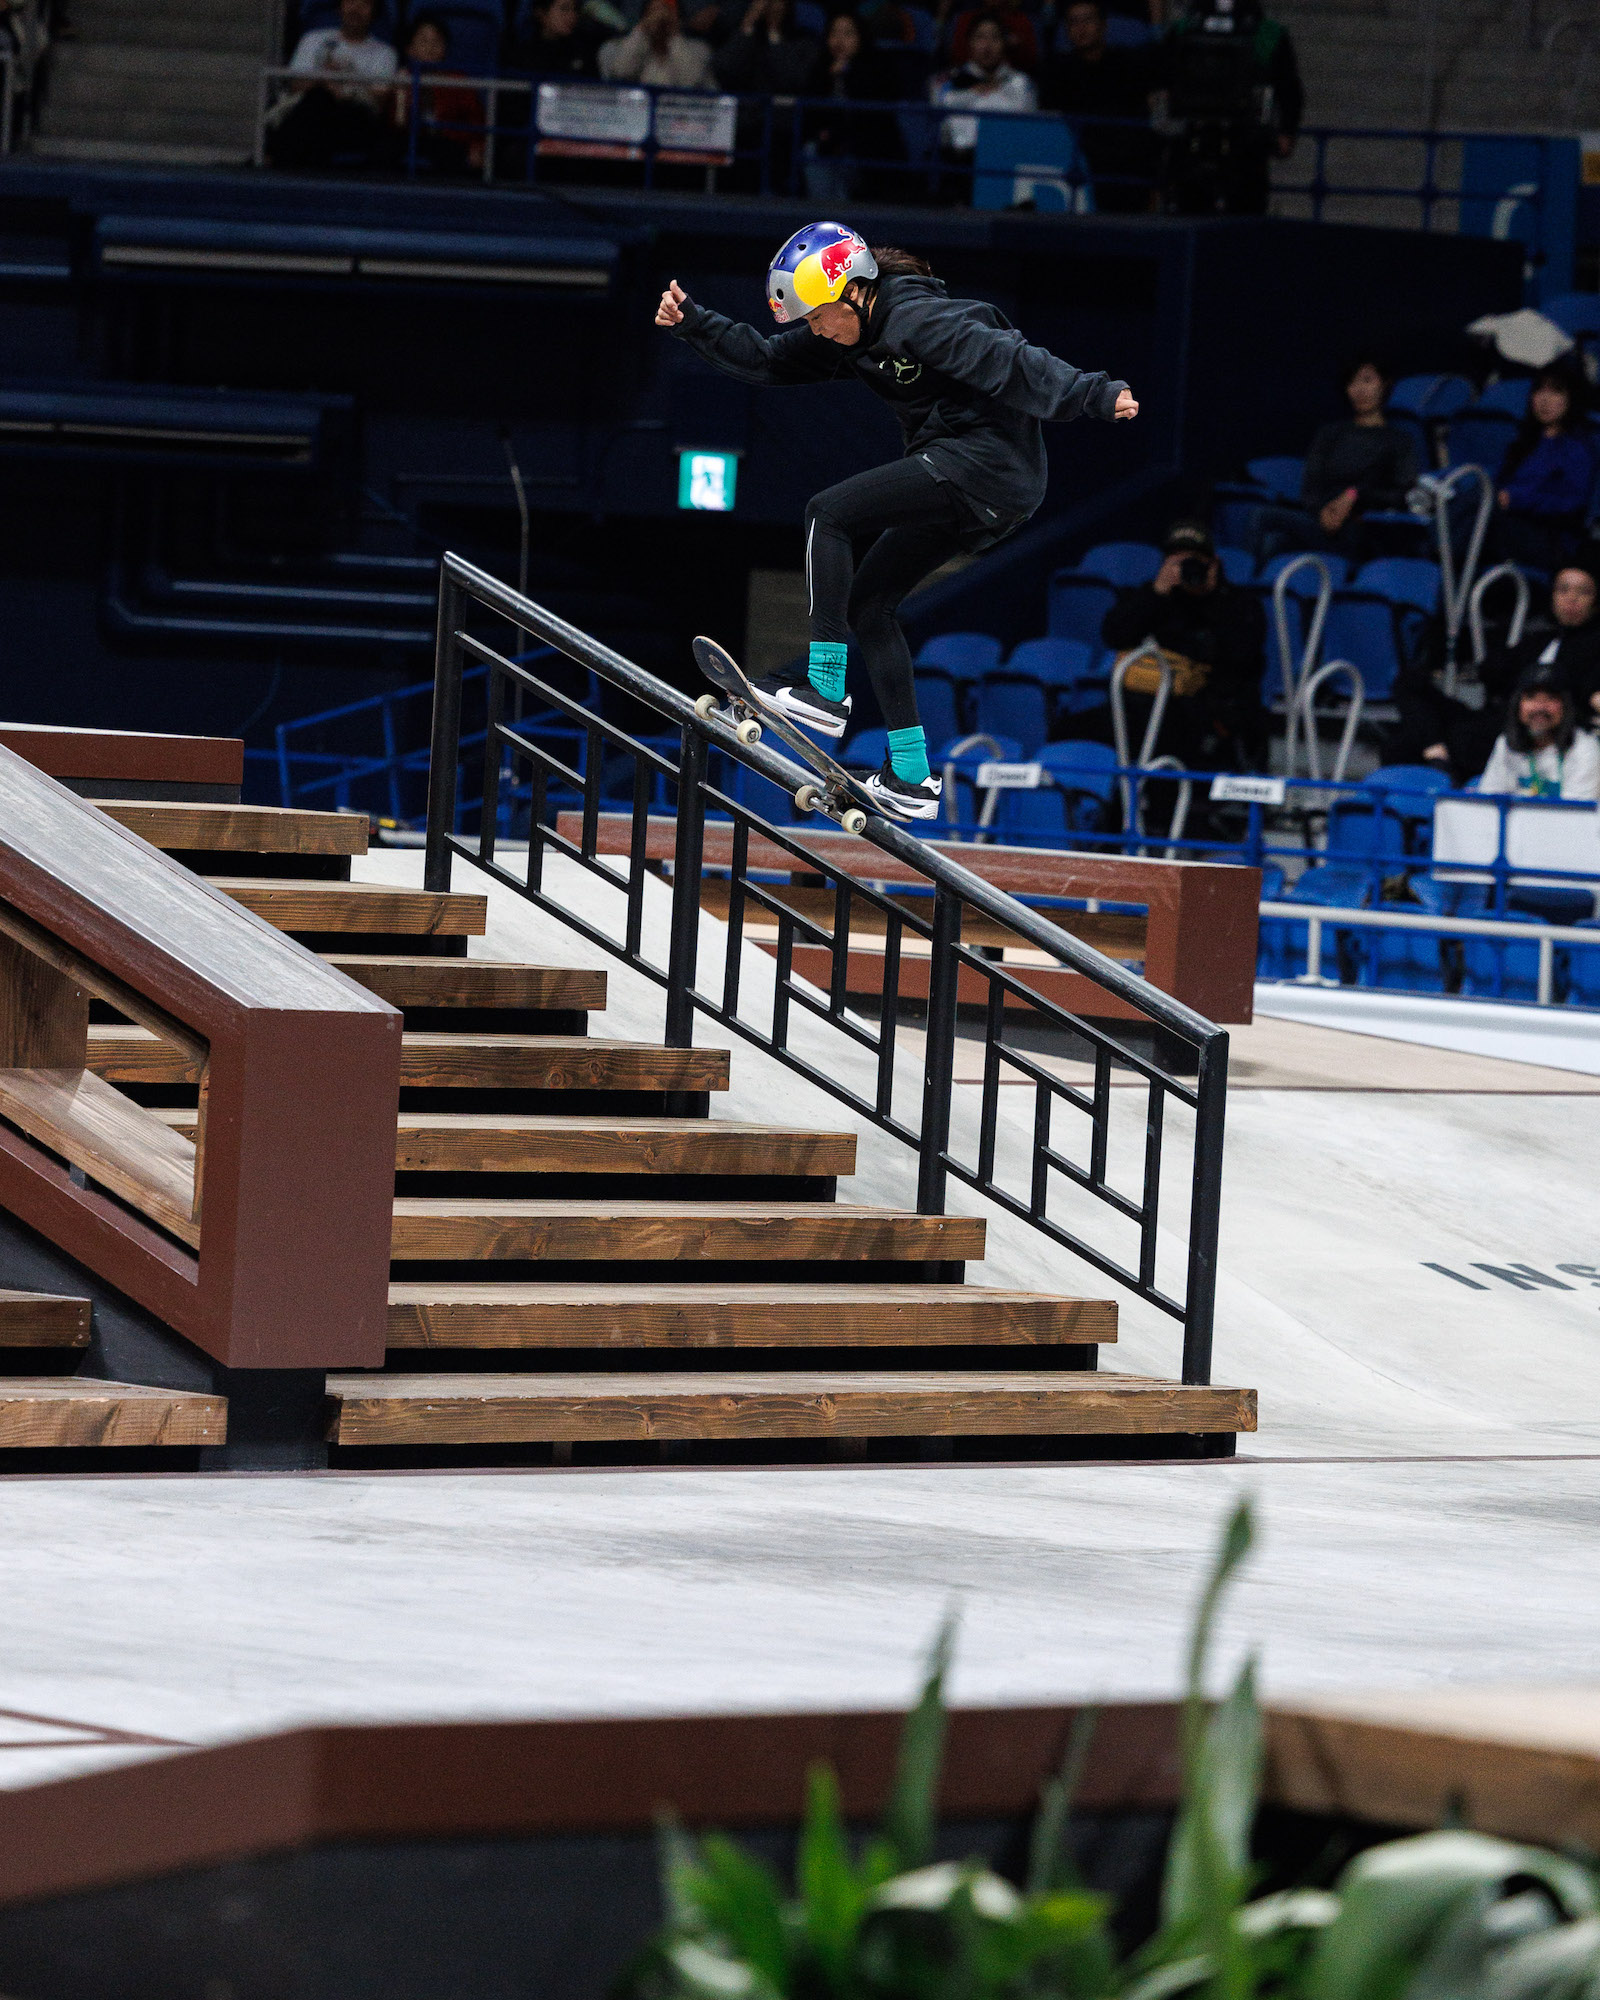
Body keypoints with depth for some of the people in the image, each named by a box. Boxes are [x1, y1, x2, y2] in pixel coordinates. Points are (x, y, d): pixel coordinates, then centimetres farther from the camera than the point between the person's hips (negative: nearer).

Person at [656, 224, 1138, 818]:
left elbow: (1007, 359, -26)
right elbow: (765, 359, 18)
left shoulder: (916, 320, -17)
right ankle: (911, 779, 10)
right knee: (868, 602, 11)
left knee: (828, 514, -14)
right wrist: (692, 323, 8)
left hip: (989, 463, -11)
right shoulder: (849, 338, 11)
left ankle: (825, 691, -16)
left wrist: (1097, 395, -34)